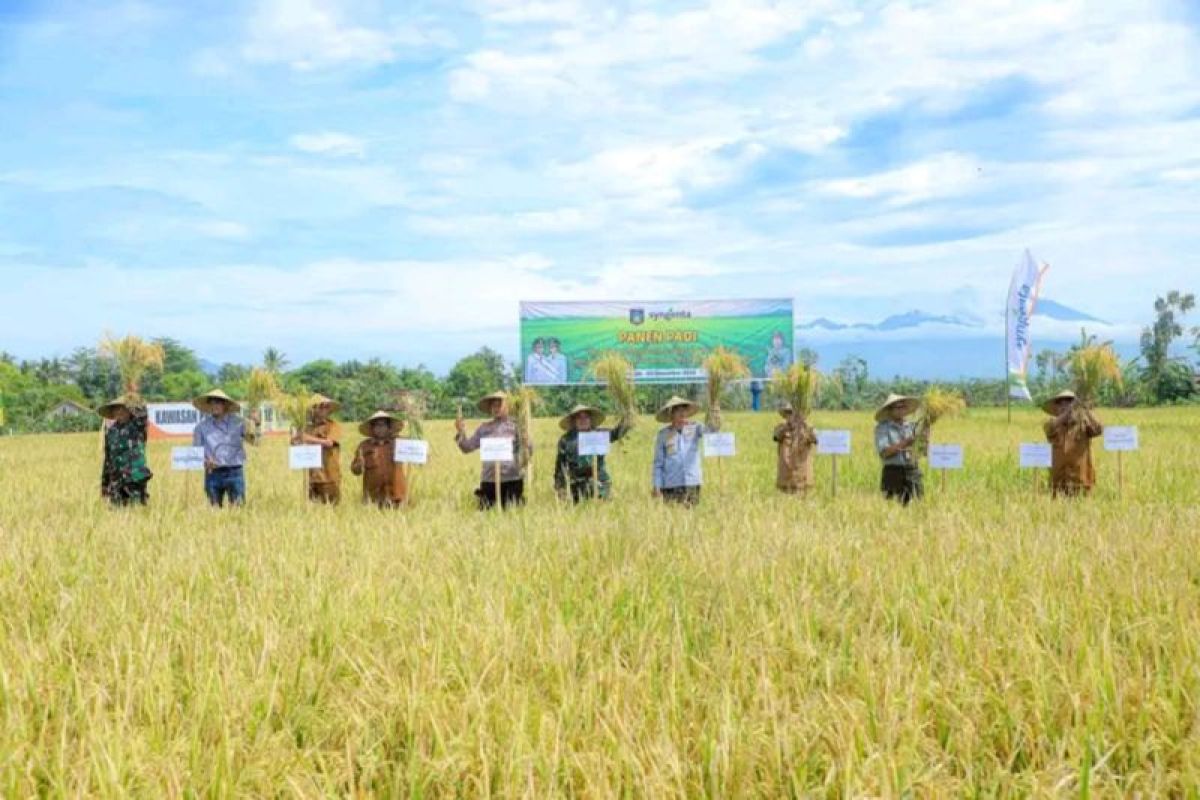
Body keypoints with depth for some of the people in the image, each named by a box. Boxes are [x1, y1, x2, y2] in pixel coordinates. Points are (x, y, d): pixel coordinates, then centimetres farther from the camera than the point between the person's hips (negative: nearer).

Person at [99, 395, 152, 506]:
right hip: (116, 482, 5)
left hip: (136, 479, -5)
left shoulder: (137, 427, -1)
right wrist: (104, 483, 18)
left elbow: (142, 412, -25)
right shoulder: (111, 430, 11)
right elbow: (108, 458, 18)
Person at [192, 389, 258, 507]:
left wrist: (256, 424, -18)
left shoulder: (237, 422, 4)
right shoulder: (202, 426, 5)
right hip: (213, 474, 1)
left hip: (234, 472, -1)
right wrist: (205, 461, -11)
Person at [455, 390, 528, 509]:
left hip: (512, 479, -2)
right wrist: (461, 432, -5)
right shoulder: (484, 428, 10)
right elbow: (467, 447, 11)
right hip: (489, 480, 2)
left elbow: (528, 449, -4)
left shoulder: (515, 426, 2)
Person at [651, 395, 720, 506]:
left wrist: (716, 424, -39)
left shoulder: (694, 429, 4)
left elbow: (708, 429, -17)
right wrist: (657, 487, -3)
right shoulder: (663, 435, 1)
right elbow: (658, 463, 3)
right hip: (671, 486, -1)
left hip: (692, 484, 1)